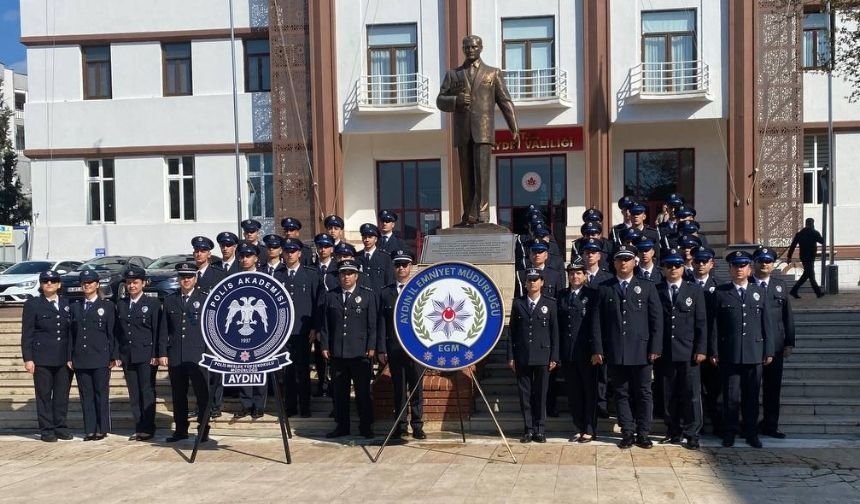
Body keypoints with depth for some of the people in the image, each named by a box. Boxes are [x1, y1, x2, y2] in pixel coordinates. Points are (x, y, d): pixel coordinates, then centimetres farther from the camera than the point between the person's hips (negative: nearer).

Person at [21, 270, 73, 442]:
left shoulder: (67, 304, 10)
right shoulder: (32, 304, 2)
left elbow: (72, 330, 10)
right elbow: (27, 334, 0)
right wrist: (28, 358, -7)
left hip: (64, 358, 3)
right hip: (42, 358, -3)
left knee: (62, 395, 6)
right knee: (44, 395, 3)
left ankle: (61, 427, 15)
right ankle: (47, 430, 10)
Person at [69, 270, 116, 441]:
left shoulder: (107, 306, 4)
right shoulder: (75, 307, 14)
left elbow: (112, 333, 0)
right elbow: (71, 333, 12)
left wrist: (113, 356, -5)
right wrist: (69, 357, 5)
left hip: (100, 358, -3)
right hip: (80, 359, 3)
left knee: (101, 394, 0)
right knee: (86, 395, 5)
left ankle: (102, 429, 7)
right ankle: (89, 430, 10)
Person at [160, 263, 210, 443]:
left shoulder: (205, 299, 2)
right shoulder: (169, 300, 12)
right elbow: (164, 329, 11)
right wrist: (163, 353, 4)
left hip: (198, 356, -3)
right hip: (175, 356, 3)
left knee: (202, 394, -1)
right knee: (178, 395, 9)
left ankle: (203, 430, 7)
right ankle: (180, 430, 18)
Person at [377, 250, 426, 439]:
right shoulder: (385, 293, 9)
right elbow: (382, 323, 6)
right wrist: (382, 349, 0)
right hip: (394, 348, 1)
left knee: (417, 388, 1)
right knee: (399, 388, 6)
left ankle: (417, 425, 8)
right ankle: (401, 425, 14)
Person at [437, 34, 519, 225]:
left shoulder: (493, 73, 13)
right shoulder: (453, 74, 17)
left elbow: (505, 102, 8)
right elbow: (440, 101, 12)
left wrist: (515, 129, -1)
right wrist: (456, 100, -10)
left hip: (483, 130, -2)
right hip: (462, 132, 2)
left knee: (481, 172, -13)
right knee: (466, 175, 2)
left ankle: (481, 213, -13)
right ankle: (468, 216, 5)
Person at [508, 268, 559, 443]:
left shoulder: (550, 304, 4)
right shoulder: (518, 303, 6)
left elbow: (555, 332, 3)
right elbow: (512, 331, 5)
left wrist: (554, 357, -3)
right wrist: (510, 356, 1)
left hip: (542, 356, -1)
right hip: (522, 356, 1)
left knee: (541, 394, 3)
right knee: (525, 394, 5)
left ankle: (540, 430, 12)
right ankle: (528, 429, 13)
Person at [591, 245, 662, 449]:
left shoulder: (647, 287, 6)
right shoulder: (604, 289, 7)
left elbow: (657, 320, 3)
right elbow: (597, 321, 4)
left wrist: (655, 348, -4)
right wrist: (597, 349, -3)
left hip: (641, 351, 0)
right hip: (615, 353, 0)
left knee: (643, 393, 5)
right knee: (621, 394, 6)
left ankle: (643, 434, 14)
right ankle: (627, 433, 15)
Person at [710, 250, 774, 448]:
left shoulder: (759, 293, 11)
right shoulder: (720, 293, 3)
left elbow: (766, 324, 9)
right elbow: (715, 325, 1)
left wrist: (769, 351, 4)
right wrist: (714, 351, -3)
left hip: (754, 354, 2)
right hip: (729, 354, -2)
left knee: (752, 396, 8)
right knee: (731, 397, 1)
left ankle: (751, 434, 19)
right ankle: (729, 434, 13)